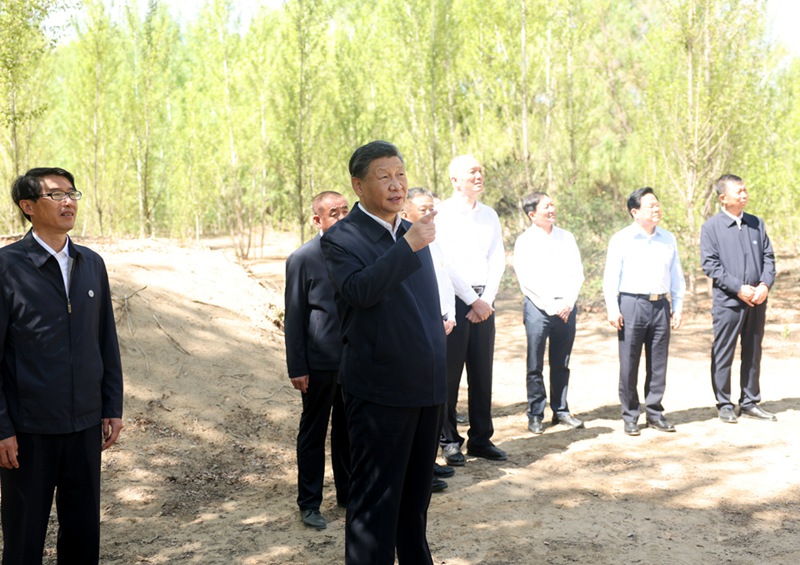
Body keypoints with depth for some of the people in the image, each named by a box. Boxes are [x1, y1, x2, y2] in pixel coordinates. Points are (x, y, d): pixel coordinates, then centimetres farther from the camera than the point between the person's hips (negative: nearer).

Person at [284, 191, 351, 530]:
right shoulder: (303, 259, -7)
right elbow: (294, 318, -6)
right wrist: (297, 368, -9)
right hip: (321, 362, -4)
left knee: (347, 430, 16)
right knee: (313, 433, 8)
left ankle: (347, 493, 30)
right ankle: (309, 504, 18)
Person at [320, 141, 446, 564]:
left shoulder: (413, 233, 13)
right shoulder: (341, 238, -9)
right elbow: (358, 290, -28)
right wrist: (409, 245, -29)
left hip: (426, 387, 7)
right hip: (380, 391, -7)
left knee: (417, 491, 19)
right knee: (374, 498, 1)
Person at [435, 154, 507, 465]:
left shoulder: (490, 215, 13)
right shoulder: (442, 214, -4)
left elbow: (497, 260, 9)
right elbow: (446, 264, -10)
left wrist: (487, 299, -3)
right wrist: (472, 300, -11)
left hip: (484, 301, 5)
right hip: (453, 300, -5)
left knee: (482, 372, 8)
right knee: (449, 372, -1)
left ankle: (481, 439, 16)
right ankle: (449, 440, 8)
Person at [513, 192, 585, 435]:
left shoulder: (566, 237, 11)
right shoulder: (525, 241, -1)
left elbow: (577, 272, 9)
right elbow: (527, 279, -7)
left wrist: (568, 303, -4)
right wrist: (551, 306, -10)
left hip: (566, 307, 4)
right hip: (538, 307, -4)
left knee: (561, 364, 9)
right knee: (535, 366, 0)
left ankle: (561, 410, 18)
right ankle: (535, 415, 7)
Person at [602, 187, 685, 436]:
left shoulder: (668, 239, 13)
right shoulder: (621, 239, -1)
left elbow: (677, 276, 17)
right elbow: (610, 277, -3)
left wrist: (678, 308, 12)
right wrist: (612, 310, -10)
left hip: (661, 305, 4)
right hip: (631, 304, -4)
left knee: (659, 364, 7)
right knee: (629, 365, 0)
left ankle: (654, 413, 17)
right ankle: (630, 416, 9)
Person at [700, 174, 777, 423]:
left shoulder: (756, 223, 10)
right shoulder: (711, 227, -4)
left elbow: (768, 257, 10)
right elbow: (710, 264, -10)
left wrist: (765, 285, -7)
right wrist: (739, 289, -16)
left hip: (757, 300, 5)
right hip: (727, 301, -5)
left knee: (753, 353, 11)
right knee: (723, 355, 1)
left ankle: (749, 402, 21)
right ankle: (724, 405, 10)